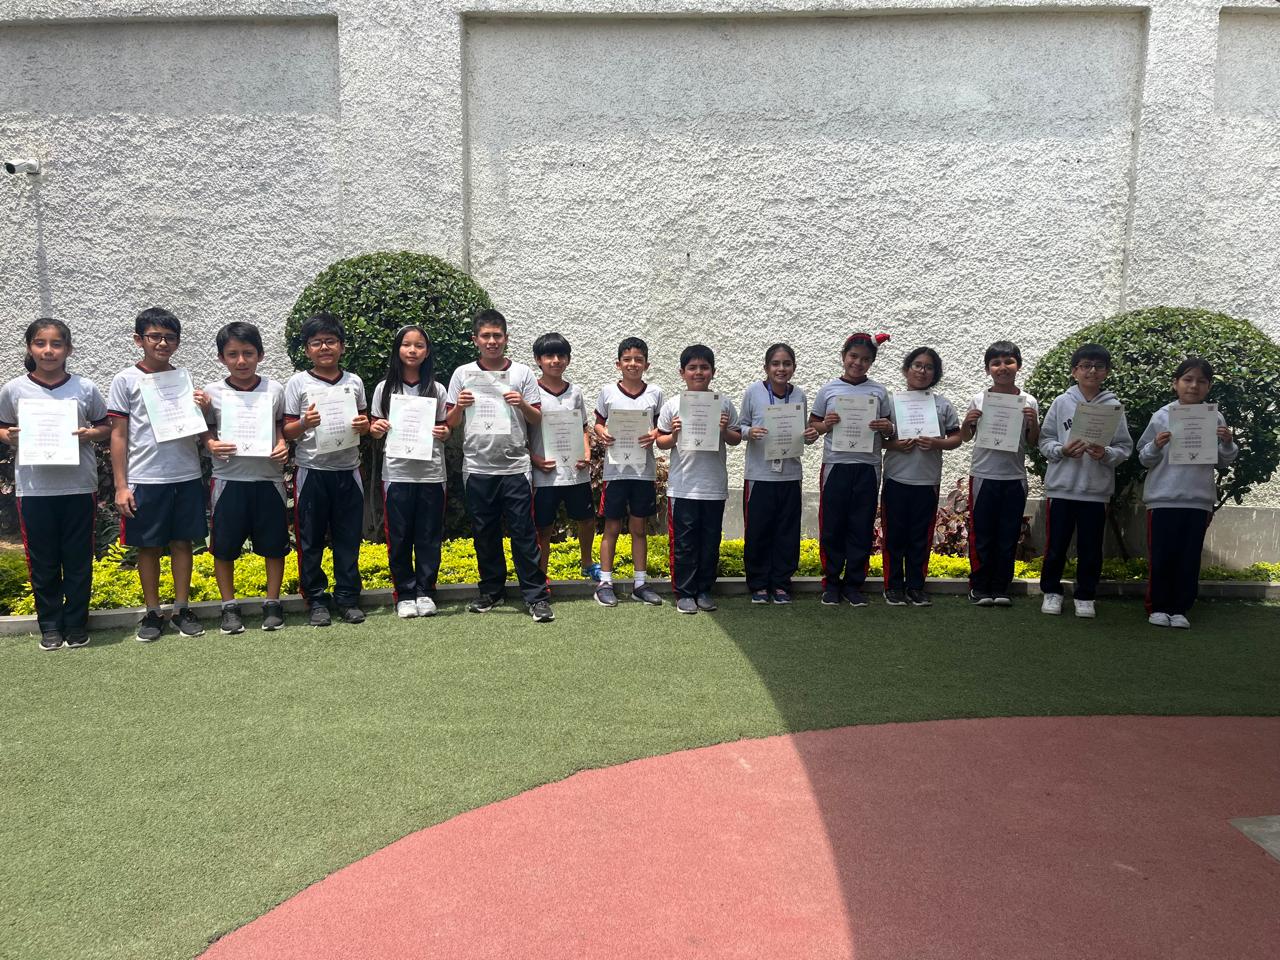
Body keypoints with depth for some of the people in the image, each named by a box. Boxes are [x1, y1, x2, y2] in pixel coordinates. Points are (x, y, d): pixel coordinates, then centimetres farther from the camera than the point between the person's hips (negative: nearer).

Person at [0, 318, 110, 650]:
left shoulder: (84, 388, -1)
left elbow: (106, 427, 10)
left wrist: (90, 433, -11)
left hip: (79, 487, 0)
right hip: (33, 489, 1)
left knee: (78, 559, 7)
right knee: (42, 561, 8)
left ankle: (76, 624, 20)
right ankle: (50, 625, 22)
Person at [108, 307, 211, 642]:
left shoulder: (187, 378, 8)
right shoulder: (126, 380, 0)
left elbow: (200, 434, 12)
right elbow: (118, 436, 0)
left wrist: (204, 409, -9)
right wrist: (121, 486, -5)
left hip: (187, 476, 2)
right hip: (145, 479, -2)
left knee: (182, 542, 8)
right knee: (148, 546, 6)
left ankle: (182, 609, 19)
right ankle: (152, 613, 19)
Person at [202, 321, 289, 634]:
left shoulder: (274, 390, 0)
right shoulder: (212, 392, -1)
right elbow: (206, 432, 7)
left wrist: (283, 446, -8)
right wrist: (211, 445, -14)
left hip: (269, 479, 0)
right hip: (228, 479, 0)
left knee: (274, 544, 7)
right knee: (224, 546, 6)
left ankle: (272, 603, 21)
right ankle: (230, 606, 21)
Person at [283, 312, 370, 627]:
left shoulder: (354, 382, 7)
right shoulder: (298, 383, -1)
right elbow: (287, 432, 0)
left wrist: (363, 425, -6)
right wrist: (304, 423, -20)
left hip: (348, 470, 2)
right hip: (311, 471, -2)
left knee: (348, 537, 7)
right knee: (310, 539, 4)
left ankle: (347, 597, 17)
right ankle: (315, 600, 15)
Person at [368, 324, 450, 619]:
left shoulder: (436, 390, 5)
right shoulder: (385, 388, 5)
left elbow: (445, 429, 10)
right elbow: (374, 427, 10)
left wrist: (444, 433, -11)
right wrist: (377, 428, -11)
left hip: (431, 473, 0)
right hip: (396, 473, 0)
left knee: (429, 536, 5)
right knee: (399, 537, 3)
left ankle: (425, 592, 16)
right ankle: (405, 595, 14)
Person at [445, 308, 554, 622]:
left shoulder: (522, 373, 5)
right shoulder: (463, 374, 7)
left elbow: (538, 419, 6)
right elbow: (450, 424, 9)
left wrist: (522, 404, -12)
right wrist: (459, 406, -11)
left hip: (515, 467, -2)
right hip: (477, 468, 2)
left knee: (523, 533, -2)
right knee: (485, 534, 11)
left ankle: (536, 596, 2)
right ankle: (491, 591, 24)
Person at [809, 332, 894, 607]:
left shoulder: (878, 392, 7)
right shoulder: (828, 389, 5)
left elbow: (888, 431, 13)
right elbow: (812, 424, 9)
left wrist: (887, 427, -9)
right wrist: (825, 425, -11)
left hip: (867, 467, 1)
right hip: (835, 465, -1)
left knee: (862, 528, 4)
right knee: (832, 527, 3)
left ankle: (853, 584, 15)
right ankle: (831, 583, 15)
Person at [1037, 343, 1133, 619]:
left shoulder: (1114, 407, 2)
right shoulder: (1061, 403, 2)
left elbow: (1125, 448, 1)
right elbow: (1045, 441, 3)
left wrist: (1106, 454, -18)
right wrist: (1063, 450, -15)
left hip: (1097, 490, 0)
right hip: (1061, 487, 0)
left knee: (1091, 549, 8)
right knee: (1056, 545, 7)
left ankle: (1085, 596, 22)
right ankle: (1051, 591, 23)